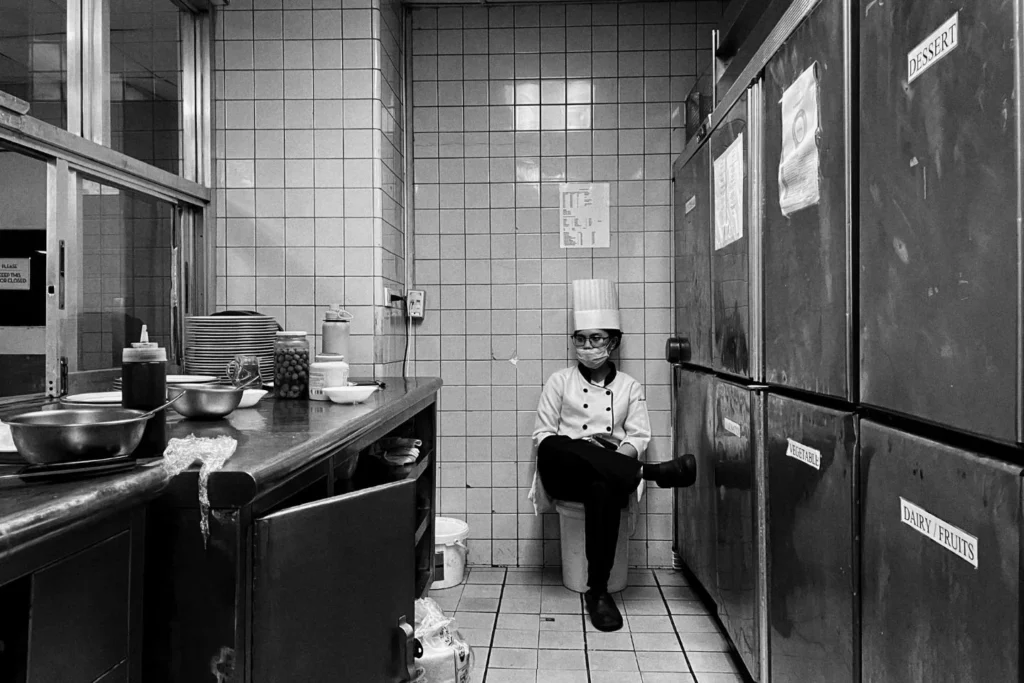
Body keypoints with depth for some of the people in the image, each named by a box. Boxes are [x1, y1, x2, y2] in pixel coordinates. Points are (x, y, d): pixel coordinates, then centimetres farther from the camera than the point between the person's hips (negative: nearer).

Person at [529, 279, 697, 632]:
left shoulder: (630, 387, 14)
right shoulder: (559, 381, 11)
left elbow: (639, 438, 9)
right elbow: (542, 436, 7)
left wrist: (619, 452, -14)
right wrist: (580, 448, -12)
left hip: (609, 475, 0)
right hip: (565, 475, 1)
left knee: (603, 490, -40)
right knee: (552, 451, -37)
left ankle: (598, 590, -27)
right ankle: (650, 472, -32)